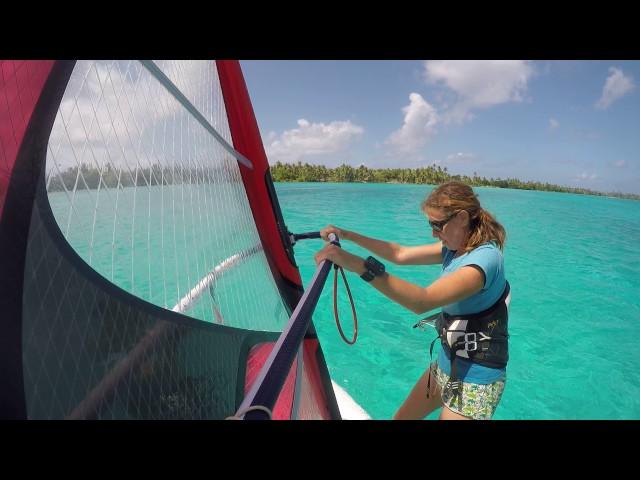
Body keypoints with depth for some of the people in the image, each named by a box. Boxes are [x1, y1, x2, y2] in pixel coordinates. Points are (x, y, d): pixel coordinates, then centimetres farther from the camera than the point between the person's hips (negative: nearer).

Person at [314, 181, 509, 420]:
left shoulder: (485, 258, -27)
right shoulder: (456, 247, -1)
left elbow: (423, 301, -39)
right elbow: (401, 254, 5)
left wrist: (359, 265, -46)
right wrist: (348, 235, 0)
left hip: (475, 379, -8)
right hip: (447, 364, 8)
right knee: (401, 418, 20)